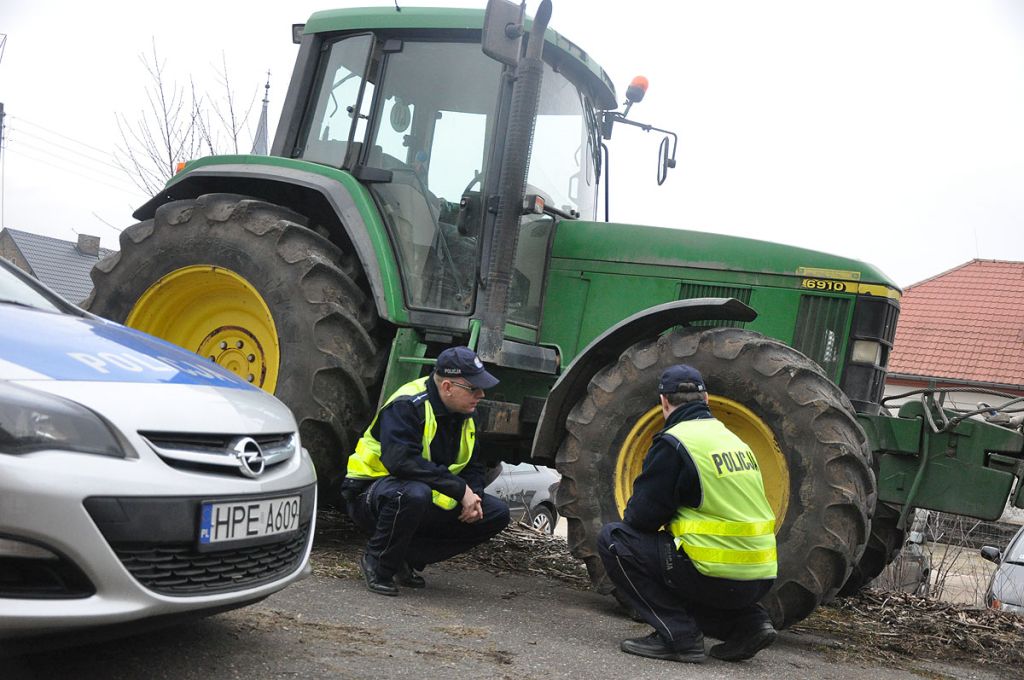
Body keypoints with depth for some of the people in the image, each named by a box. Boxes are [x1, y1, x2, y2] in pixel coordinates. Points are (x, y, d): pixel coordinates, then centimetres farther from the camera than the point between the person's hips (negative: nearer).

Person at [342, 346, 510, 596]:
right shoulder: (407, 406, -22)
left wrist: (473, 495, -11)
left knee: (497, 514, -5)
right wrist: (460, 490, -31)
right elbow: (402, 462, -35)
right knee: (414, 494, -42)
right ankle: (377, 564, -15)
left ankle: (408, 559, 1)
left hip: (431, 497, 8)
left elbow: (474, 466, 13)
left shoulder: (464, 415, 5)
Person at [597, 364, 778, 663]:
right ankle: (745, 622, 13)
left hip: (718, 577, -8)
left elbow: (641, 517, -8)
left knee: (613, 539, 1)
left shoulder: (673, 443, -10)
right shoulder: (733, 439, 15)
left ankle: (677, 634, -4)